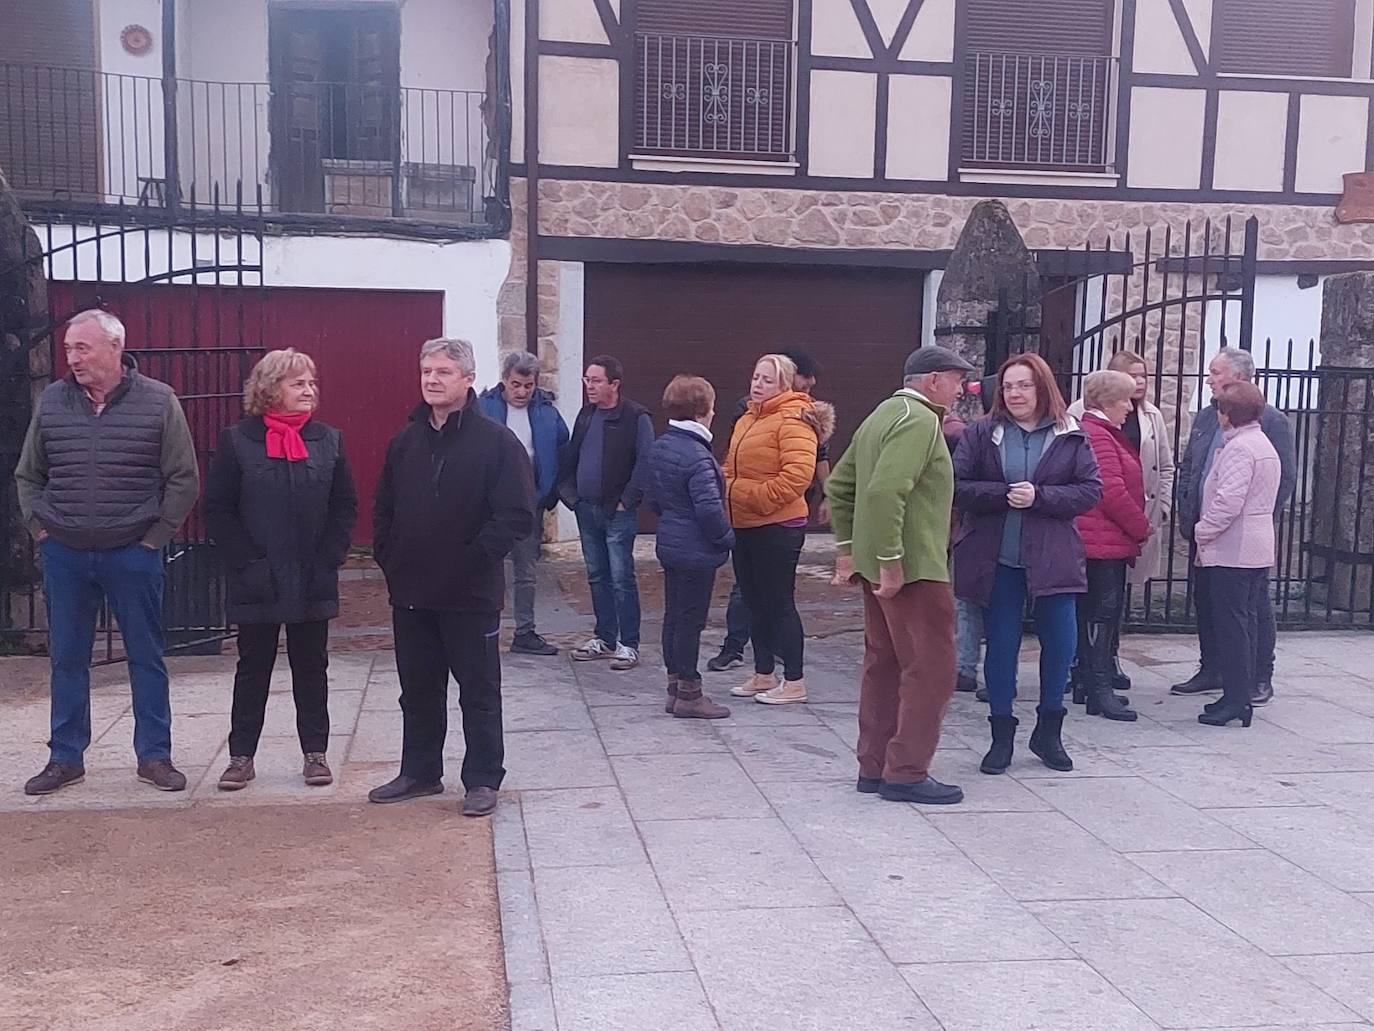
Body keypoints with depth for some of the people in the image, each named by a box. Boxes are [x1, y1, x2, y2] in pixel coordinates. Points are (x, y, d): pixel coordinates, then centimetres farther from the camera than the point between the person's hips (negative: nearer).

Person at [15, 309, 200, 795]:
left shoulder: (158, 401, -5)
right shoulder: (52, 401, 4)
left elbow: (183, 480, -2)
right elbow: (28, 475, 14)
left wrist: (155, 536, -5)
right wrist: (40, 528, 5)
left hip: (133, 555, -3)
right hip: (64, 555, 3)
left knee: (146, 659, 6)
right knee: (67, 660, 10)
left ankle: (154, 756, 17)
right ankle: (65, 758, 22)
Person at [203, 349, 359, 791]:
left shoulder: (328, 440, 4)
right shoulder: (237, 441, -3)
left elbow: (345, 506, 4)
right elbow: (217, 509, -3)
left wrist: (328, 559, -6)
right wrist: (246, 562, -11)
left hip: (313, 582, 2)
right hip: (257, 583, -2)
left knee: (311, 667, 10)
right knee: (253, 668, 9)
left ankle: (315, 753, 20)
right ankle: (241, 756, 18)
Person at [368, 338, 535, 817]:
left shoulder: (497, 441, -10)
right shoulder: (405, 442, 8)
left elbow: (517, 516, -15)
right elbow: (383, 509, 16)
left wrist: (475, 558, -15)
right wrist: (390, 560, 4)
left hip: (471, 594, -5)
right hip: (411, 593, 6)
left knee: (479, 692, 6)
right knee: (418, 691, 17)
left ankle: (483, 780, 17)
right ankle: (419, 773, 31)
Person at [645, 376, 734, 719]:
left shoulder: (660, 447, 6)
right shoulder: (697, 456, -22)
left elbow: (652, 496, 15)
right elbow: (709, 508, -25)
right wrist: (728, 539, -11)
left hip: (670, 545, 9)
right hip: (697, 552, -9)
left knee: (674, 616, 15)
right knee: (691, 620, -1)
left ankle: (675, 687, 24)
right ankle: (688, 695, 8)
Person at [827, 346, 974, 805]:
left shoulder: (882, 415, 17)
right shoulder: (919, 421, -14)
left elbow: (839, 484, 20)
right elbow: (885, 492, -27)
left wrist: (847, 548, 18)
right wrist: (891, 563, -25)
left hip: (877, 565, 10)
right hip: (913, 569, -10)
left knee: (884, 663, 15)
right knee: (931, 669, -3)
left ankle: (873, 767, 21)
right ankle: (907, 773, 0)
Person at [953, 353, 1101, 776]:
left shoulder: (1070, 437, 2)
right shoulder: (981, 434, 2)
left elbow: (1090, 490, -3)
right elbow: (958, 486, -4)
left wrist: (1039, 496, -16)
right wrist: (1004, 494, -18)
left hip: (1052, 557, 0)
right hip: (996, 559, 0)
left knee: (1061, 641, 4)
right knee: (1001, 644, 6)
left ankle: (1048, 731, 24)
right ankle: (1002, 735, 20)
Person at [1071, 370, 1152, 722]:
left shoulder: (1104, 434, 18)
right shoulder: (1097, 437, -16)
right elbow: (1112, 492, -21)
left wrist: (1138, 526, 14)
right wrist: (1142, 527, -10)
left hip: (1109, 541, 11)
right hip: (1103, 543, -11)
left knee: (1102, 611, 14)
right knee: (1102, 611, -9)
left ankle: (1090, 683, 21)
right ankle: (1100, 692, -6)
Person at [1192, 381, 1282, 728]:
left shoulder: (1239, 447, -16)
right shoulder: (1264, 445, 17)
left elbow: (1229, 501, -25)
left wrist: (1202, 532, -11)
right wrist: (1208, 532, 20)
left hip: (1232, 551, -10)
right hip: (1258, 549, 10)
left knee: (1232, 624, -6)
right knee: (1247, 622, 13)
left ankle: (1236, 699, -4)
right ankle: (1243, 693, 20)